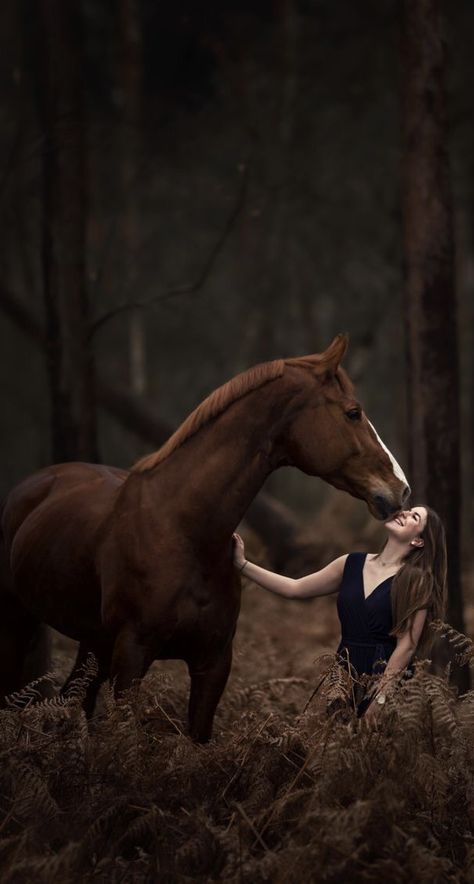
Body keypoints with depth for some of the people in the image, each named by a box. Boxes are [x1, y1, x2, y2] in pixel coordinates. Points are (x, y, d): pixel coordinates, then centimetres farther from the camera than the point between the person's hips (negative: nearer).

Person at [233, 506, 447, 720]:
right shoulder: (352, 564, 8)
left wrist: (380, 699, -18)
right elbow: (295, 588, 12)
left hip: (387, 679, -5)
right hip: (345, 679, 5)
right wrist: (242, 564, 8)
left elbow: (406, 646, -13)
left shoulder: (417, 580, -7)